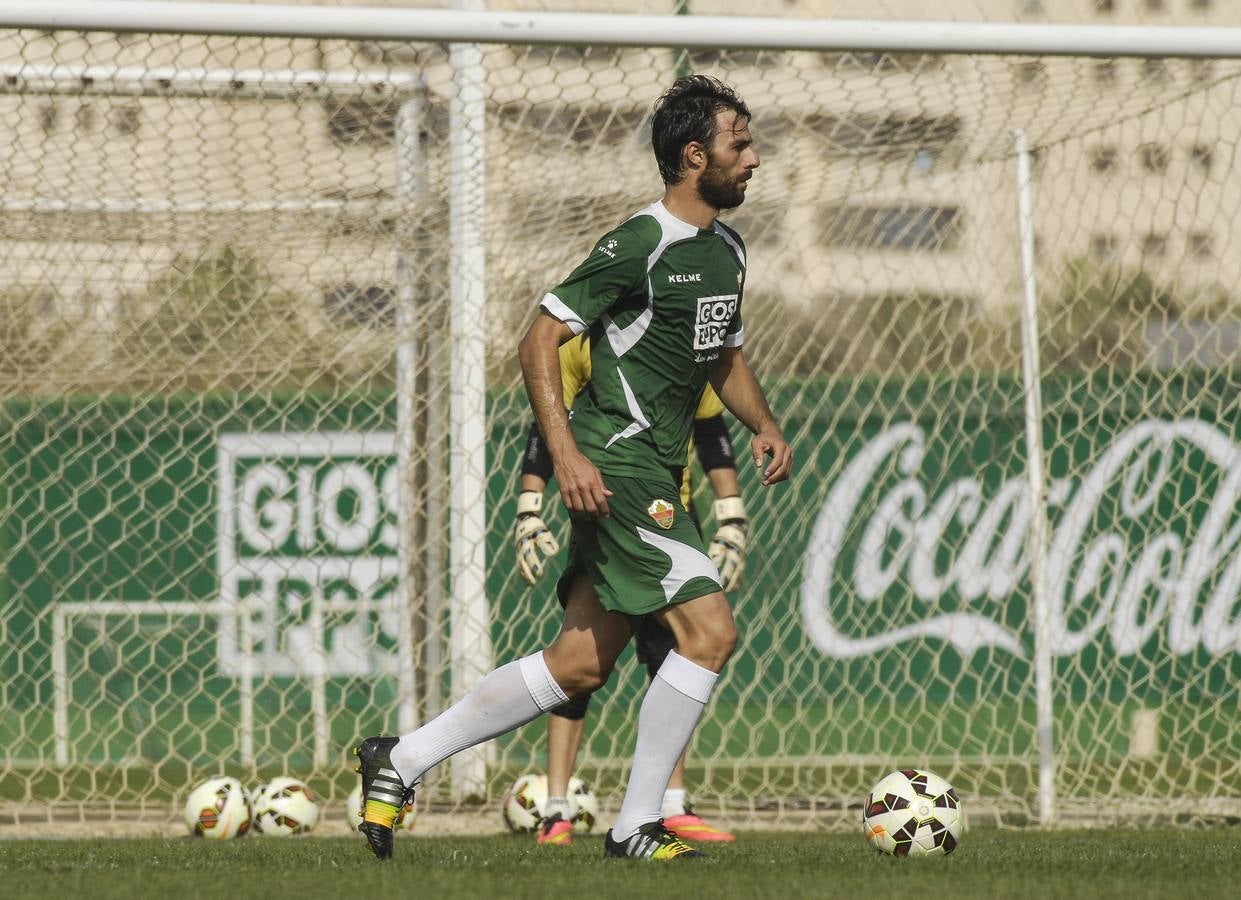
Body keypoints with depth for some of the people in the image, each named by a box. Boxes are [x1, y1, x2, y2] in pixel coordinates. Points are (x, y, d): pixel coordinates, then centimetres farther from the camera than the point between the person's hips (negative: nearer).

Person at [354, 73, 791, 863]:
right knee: (711, 629, -15)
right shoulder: (640, 245, -14)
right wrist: (566, 454, -23)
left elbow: (726, 358, 30)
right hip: (615, 468, -9)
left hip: (658, 474, 9)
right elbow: (540, 340, -14)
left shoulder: (728, 252, 14)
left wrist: (764, 425, 11)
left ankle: (402, 761, 17)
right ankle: (637, 826, -7)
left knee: (582, 666, 10)